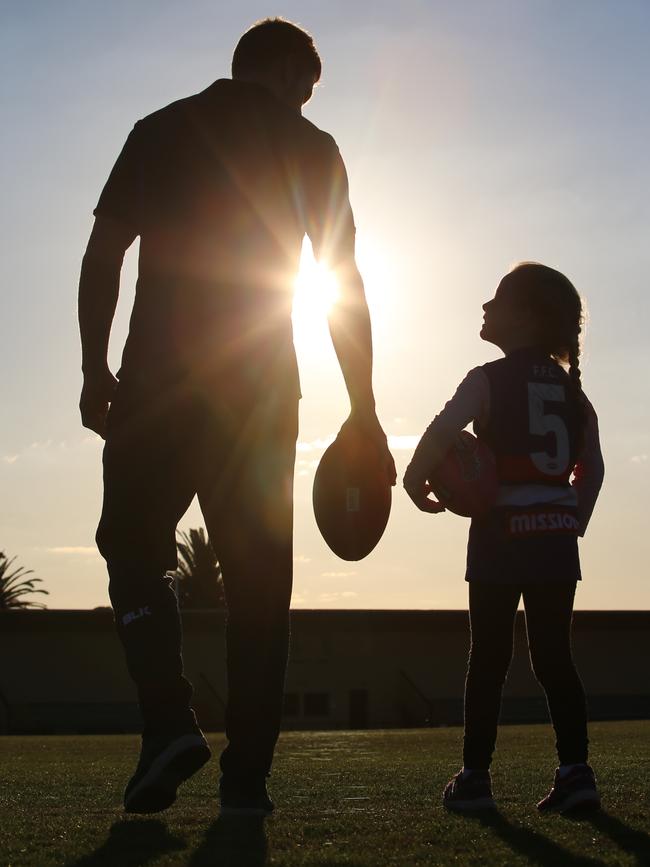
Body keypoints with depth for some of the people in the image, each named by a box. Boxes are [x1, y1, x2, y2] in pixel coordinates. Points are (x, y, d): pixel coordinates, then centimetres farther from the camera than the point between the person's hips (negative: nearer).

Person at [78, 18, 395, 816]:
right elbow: (346, 284, 2)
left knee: (134, 545, 10)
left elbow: (103, 254, 5)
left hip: (157, 378, 0)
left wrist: (94, 370, 9)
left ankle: (169, 721, -9)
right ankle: (246, 775, 2)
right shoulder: (308, 148, 8)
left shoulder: (158, 130, 11)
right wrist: (363, 410, 4)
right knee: (257, 575, 4)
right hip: (263, 389, 0)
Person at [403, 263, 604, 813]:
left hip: (502, 534, -5)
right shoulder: (571, 388, 12)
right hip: (557, 537, 5)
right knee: (555, 656, 7)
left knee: (489, 656, 0)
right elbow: (593, 467, 11)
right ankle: (576, 770, 1)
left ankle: (475, 776, 3)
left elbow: (440, 433, -18)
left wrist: (416, 482, -3)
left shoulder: (490, 380, -5)